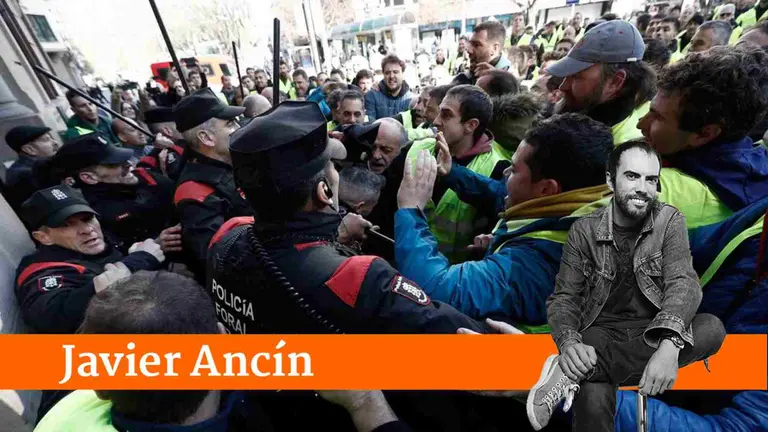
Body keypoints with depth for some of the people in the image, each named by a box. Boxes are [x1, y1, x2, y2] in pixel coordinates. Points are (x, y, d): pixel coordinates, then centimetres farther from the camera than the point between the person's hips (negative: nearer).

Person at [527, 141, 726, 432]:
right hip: (602, 333, -4)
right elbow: (564, 297, -6)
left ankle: (573, 372, -29)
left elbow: (683, 283, -17)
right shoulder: (584, 231, -6)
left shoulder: (670, 221, -3)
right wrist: (569, 343, -29)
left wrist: (669, 344, -37)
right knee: (593, 401, -34)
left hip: (654, 333, 4)